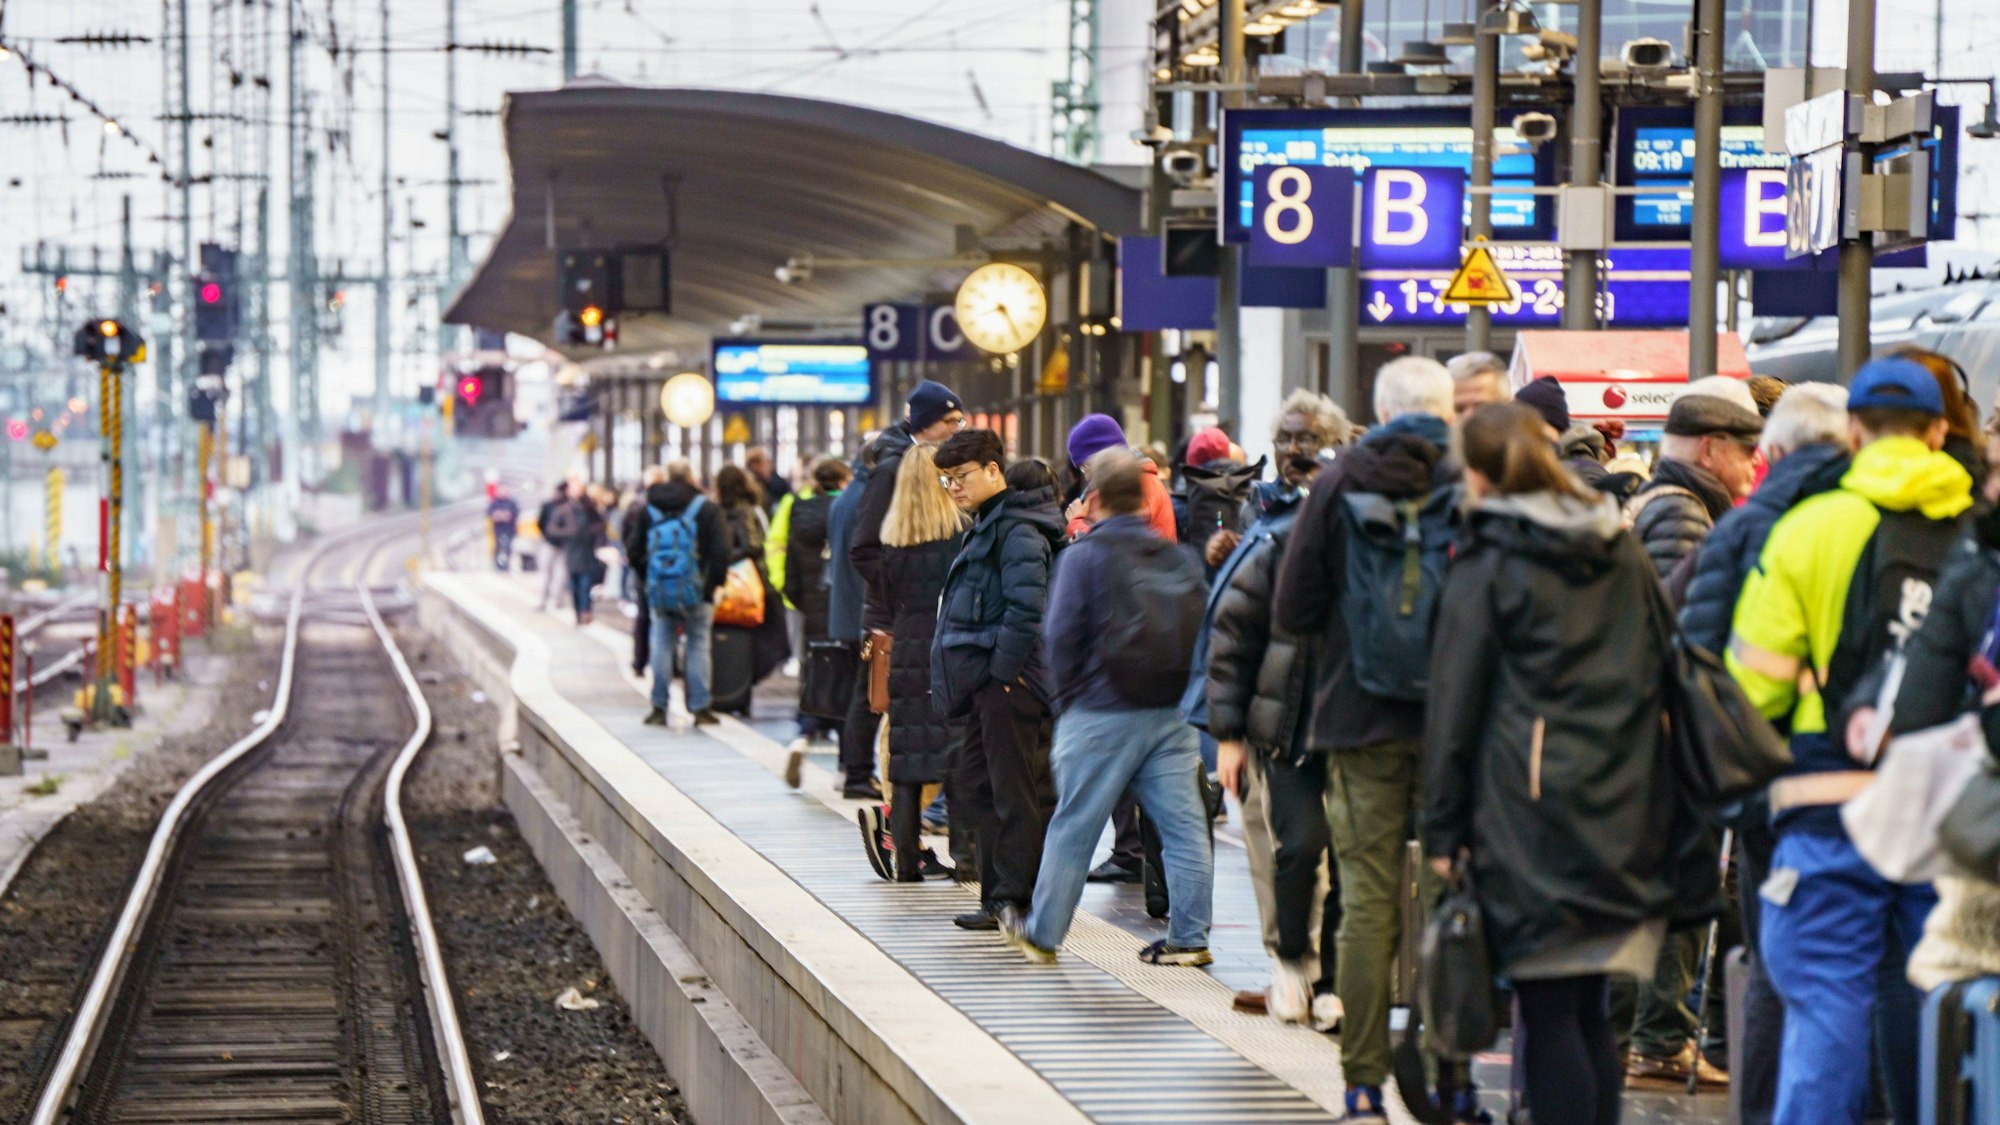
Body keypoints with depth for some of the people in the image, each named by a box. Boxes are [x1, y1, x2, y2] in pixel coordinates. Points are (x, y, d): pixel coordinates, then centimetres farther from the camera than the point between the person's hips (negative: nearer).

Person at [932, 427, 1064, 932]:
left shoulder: (1017, 530, -13)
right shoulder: (986, 527, 19)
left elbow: (1026, 607, -22)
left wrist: (1004, 669, -21)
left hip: (1009, 682, -11)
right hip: (986, 681, 11)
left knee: (1013, 793, -4)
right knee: (972, 791, 12)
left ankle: (1013, 899, 0)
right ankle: (999, 893, 17)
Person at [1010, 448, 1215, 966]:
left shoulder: (1083, 557, -8)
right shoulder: (1178, 559, 5)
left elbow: (1061, 636, -10)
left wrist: (1068, 696, 3)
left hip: (1101, 713, -4)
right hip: (1171, 714, 4)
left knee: (1073, 825, 6)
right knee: (1183, 824, 4)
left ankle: (1042, 931, 17)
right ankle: (1189, 936, 3)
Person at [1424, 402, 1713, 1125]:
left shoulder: (1486, 565, -3)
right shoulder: (1622, 554, 12)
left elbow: (1455, 701, -4)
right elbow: (1667, 672, 15)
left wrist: (1443, 826, 0)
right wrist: (1672, 819, 19)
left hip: (1531, 809, -5)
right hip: (1621, 815, 5)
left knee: (1550, 1018, -3)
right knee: (1589, 1015, 12)